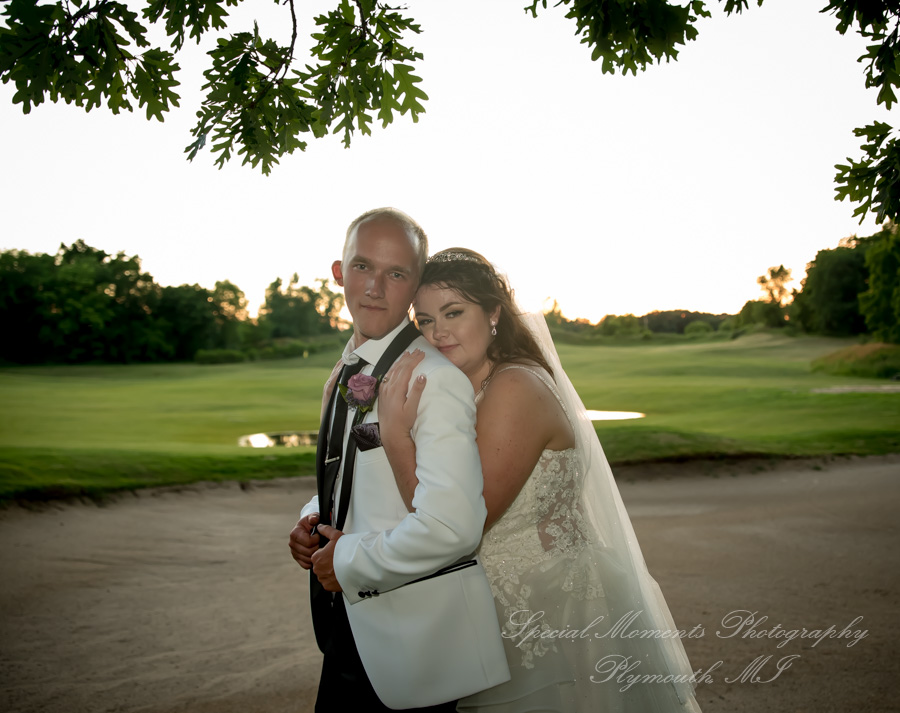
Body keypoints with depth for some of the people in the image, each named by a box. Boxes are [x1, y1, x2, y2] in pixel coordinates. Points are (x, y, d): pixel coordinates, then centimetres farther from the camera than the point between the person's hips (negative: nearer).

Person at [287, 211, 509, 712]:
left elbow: (452, 526, -30)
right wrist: (314, 520, 2)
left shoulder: (436, 378, -21)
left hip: (414, 633, -8)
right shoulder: (347, 373, 8)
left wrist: (348, 563, -17)